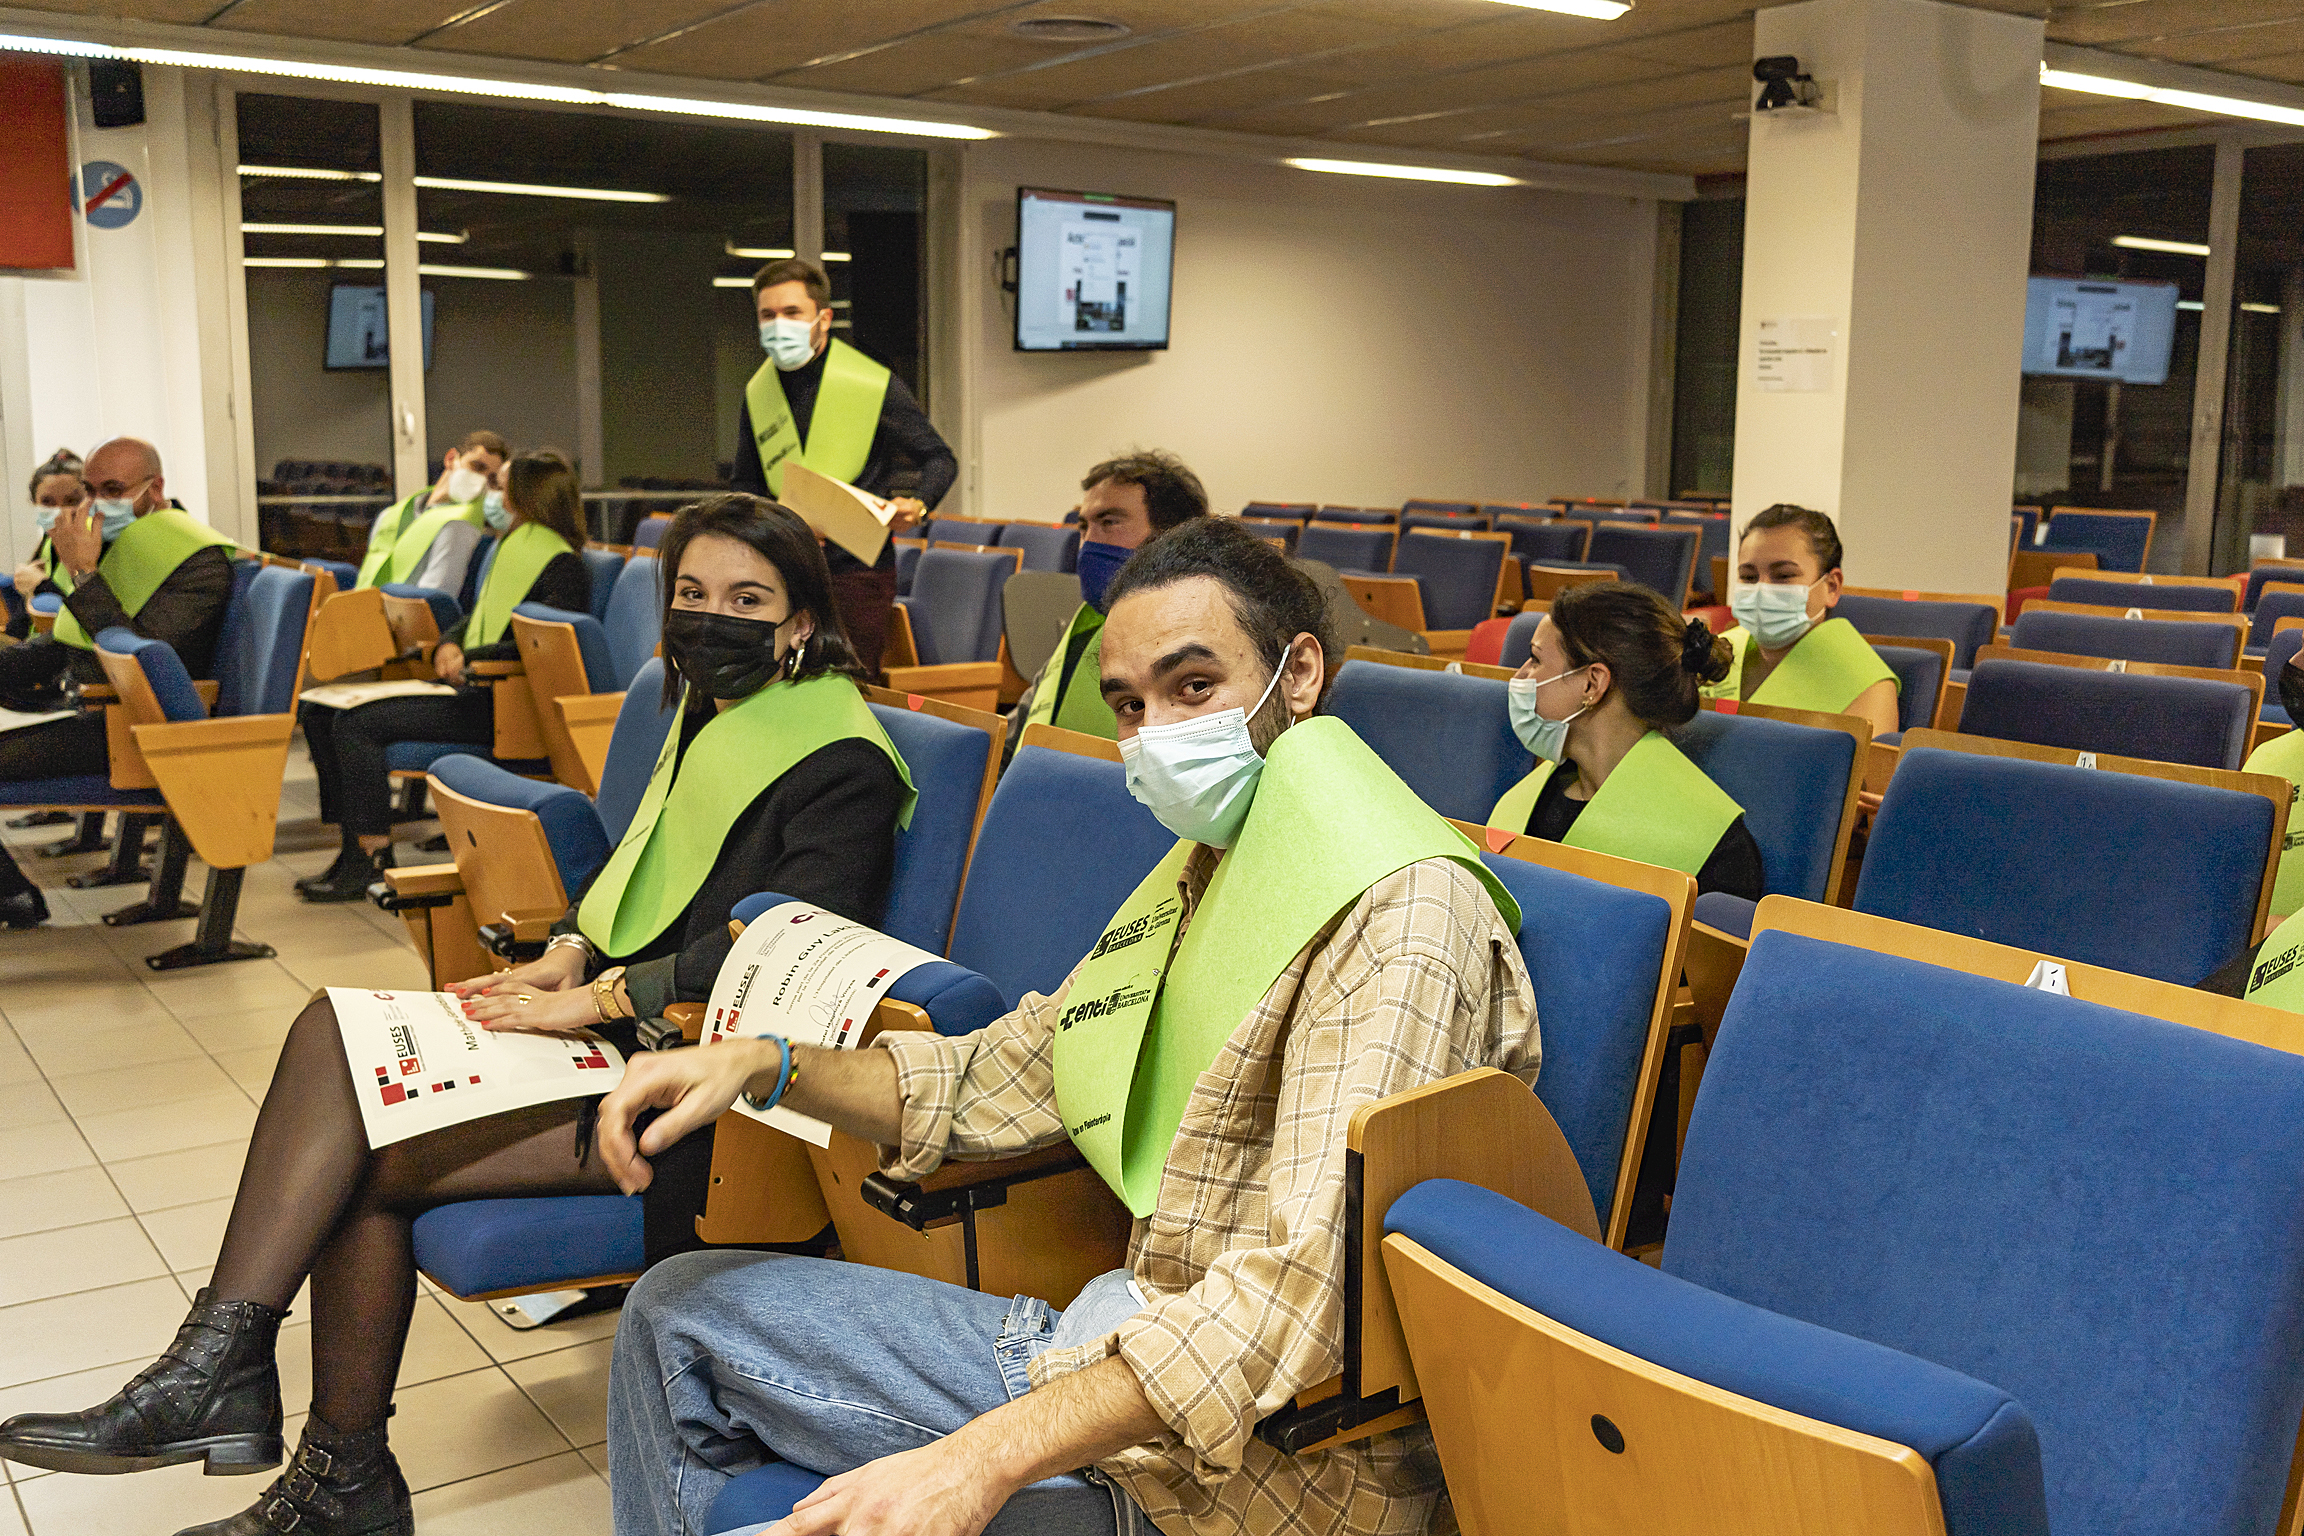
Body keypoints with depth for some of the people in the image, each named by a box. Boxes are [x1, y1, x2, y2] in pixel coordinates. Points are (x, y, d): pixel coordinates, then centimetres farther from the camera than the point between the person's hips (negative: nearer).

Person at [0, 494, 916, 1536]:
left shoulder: (841, 766, -10)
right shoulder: (709, 715, 16)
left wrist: (598, 999, -20)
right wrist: (568, 955, 3)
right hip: (626, 1030, 9)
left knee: (371, 1156, -19)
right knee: (334, 1028, -11)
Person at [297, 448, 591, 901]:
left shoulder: (564, 568, -10)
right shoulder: (513, 549, 20)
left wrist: (469, 659, -16)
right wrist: (449, 644, 7)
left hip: (504, 706, -10)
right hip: (473, 689, 10)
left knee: (356, 724, -21)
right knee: (321, 715, 5)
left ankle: (372, 859, -11)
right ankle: (356, 845, 5)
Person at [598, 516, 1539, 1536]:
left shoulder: (1401, 913, -19)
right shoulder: (1205, 871, 13)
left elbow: (1305, 1287, -29)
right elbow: (1004, 1075, 18)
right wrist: (767, 1066, 2)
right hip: (1111, 1339, 9)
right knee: (680, 1309, 14)